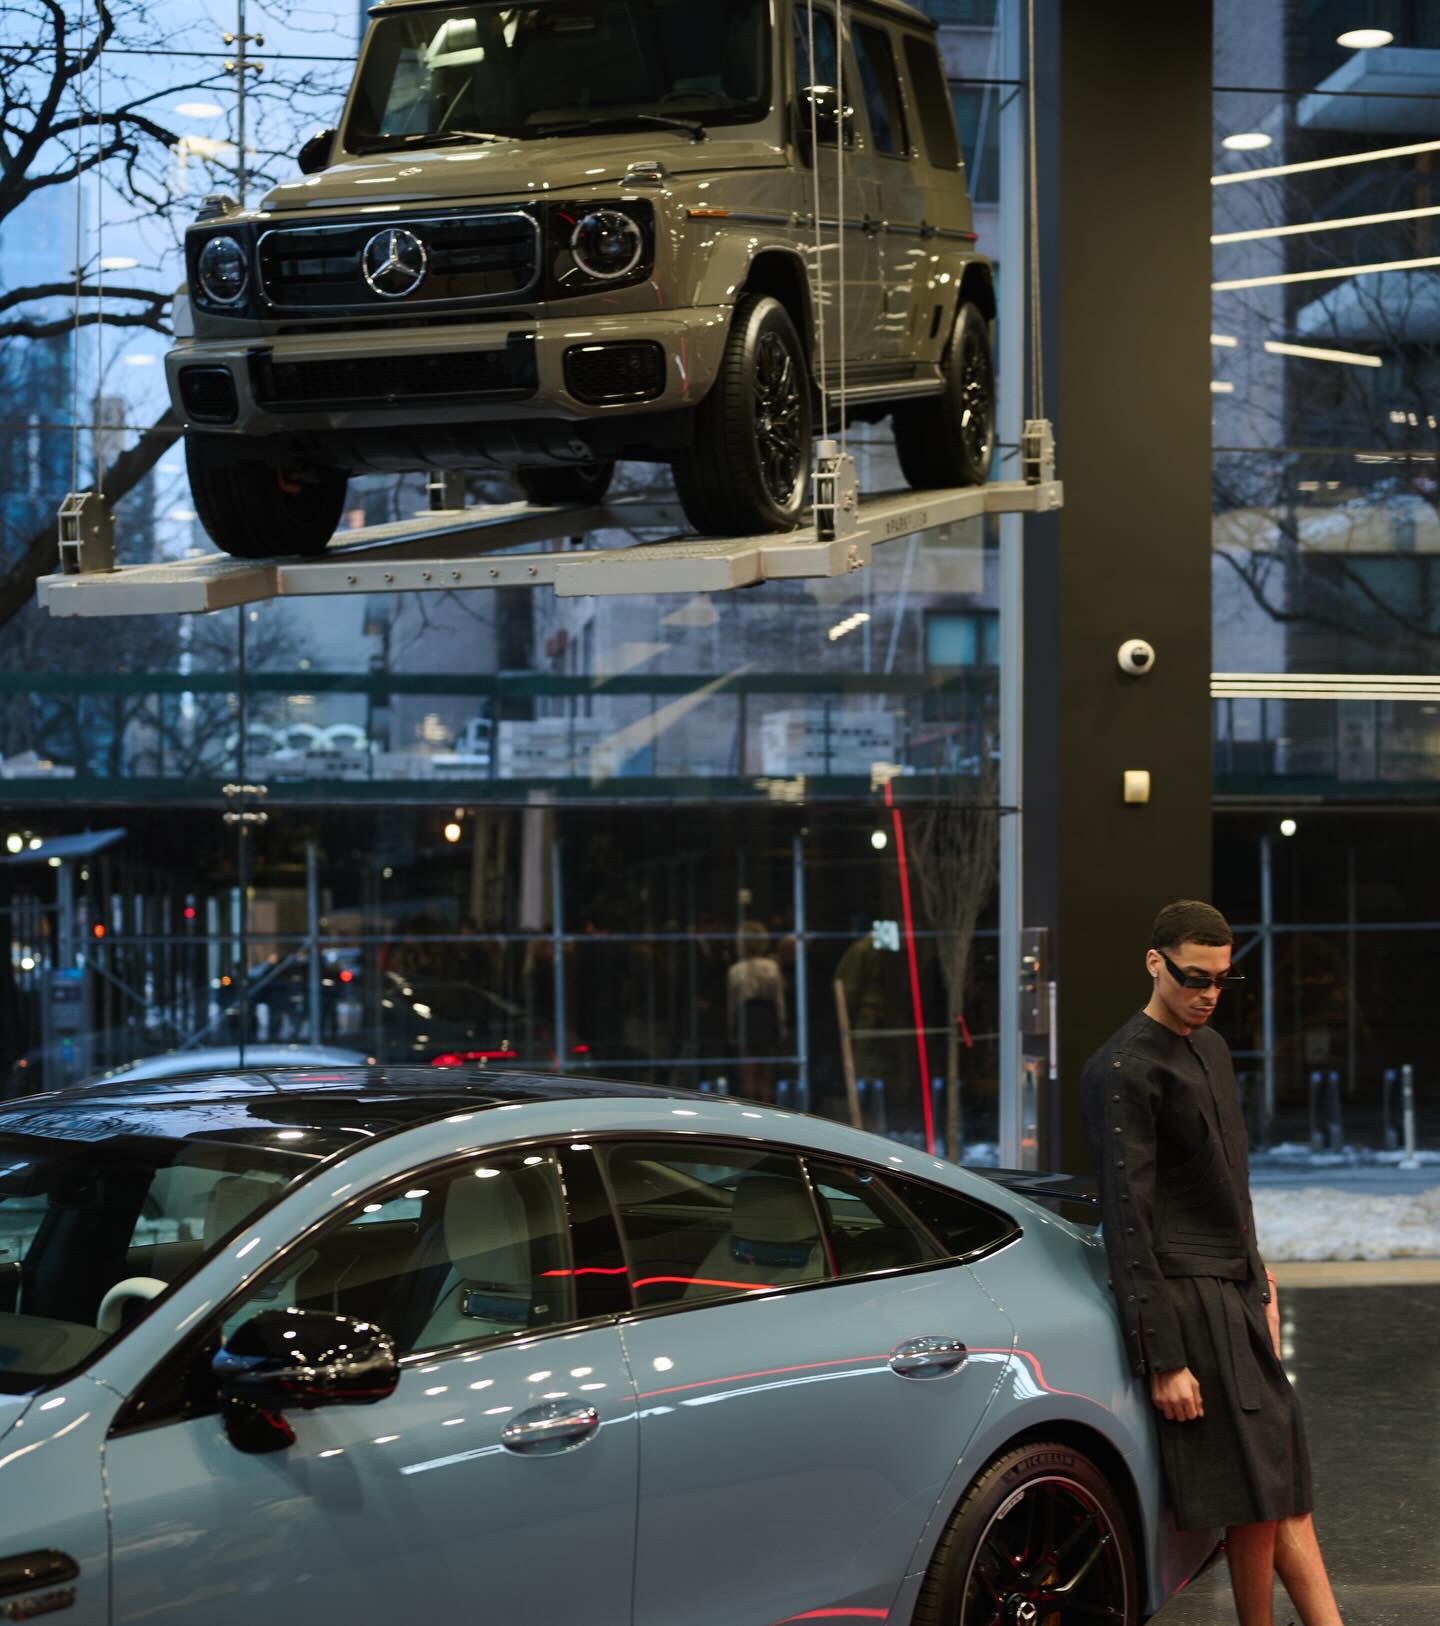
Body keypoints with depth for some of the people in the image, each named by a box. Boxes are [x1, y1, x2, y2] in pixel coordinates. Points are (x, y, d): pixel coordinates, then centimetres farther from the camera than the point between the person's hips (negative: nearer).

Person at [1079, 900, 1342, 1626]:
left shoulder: (1211, 1048, 15)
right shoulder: (1125, 1070, -14)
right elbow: (1127, 1220, -17)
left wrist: (1258, 1276, 19)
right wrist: (1163, 1360, -19)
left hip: (1234, 1293, 9)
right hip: (1190, 1303, -9)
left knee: (1286, 1484, 9)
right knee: (1260, 1500, -9)